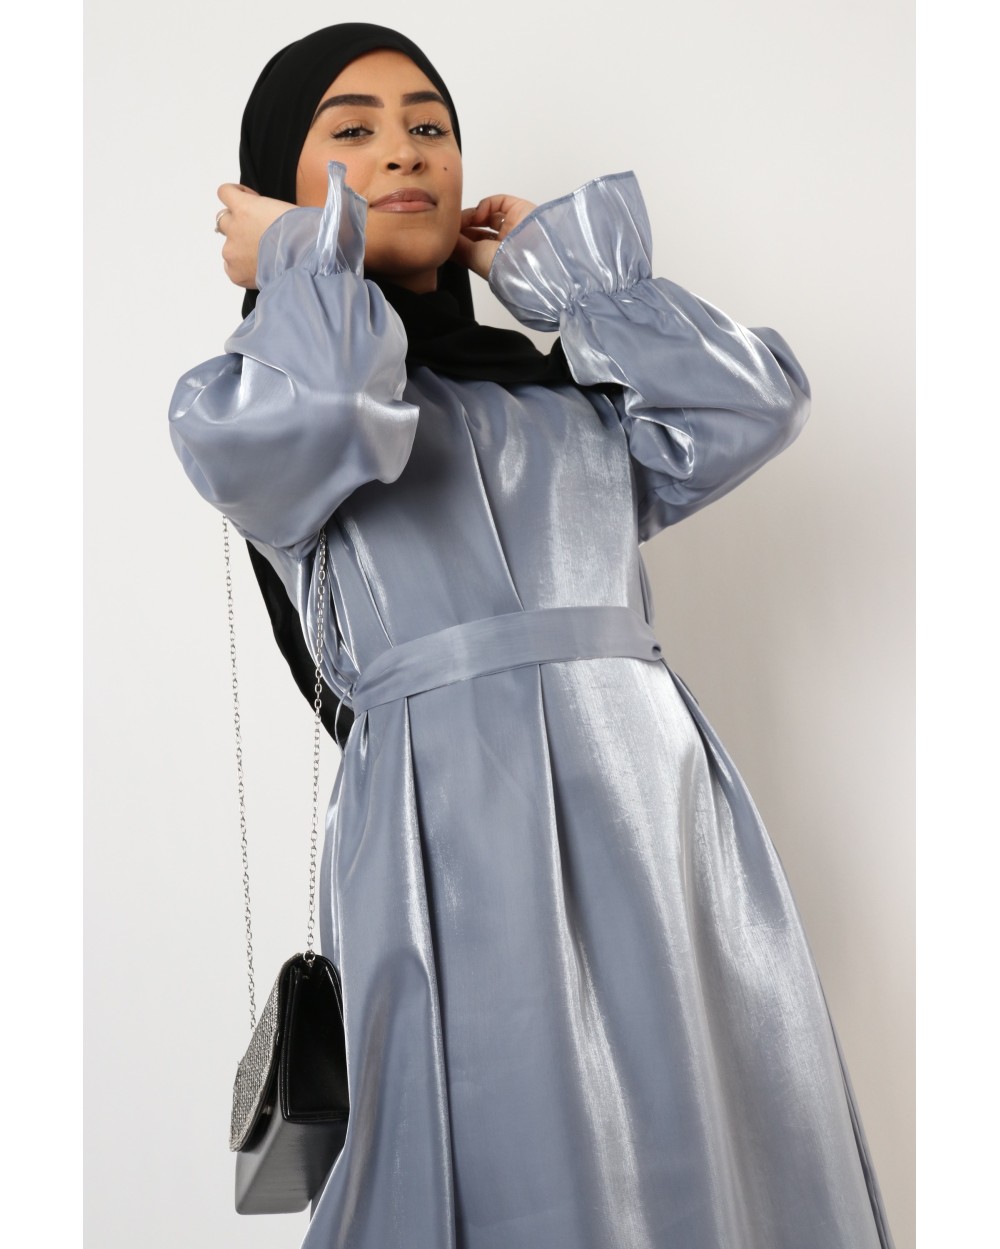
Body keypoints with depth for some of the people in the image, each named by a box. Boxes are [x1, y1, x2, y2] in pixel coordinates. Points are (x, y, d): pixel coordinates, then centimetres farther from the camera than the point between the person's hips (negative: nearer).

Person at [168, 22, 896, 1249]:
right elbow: (331, 416, -14)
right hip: (453, 816, -4)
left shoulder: (559, 389, 22)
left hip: (659, 792, 5)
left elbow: (756, 400, 9)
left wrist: (552, 262, 17)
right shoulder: (235, 400, 9)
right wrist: (298, 258, 6)